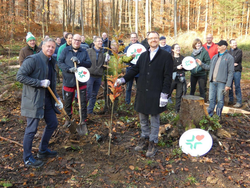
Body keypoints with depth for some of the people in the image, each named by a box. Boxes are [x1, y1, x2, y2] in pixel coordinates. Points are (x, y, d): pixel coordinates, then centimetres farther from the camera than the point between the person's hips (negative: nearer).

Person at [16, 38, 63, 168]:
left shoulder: (51, 62, 13)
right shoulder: (33, 60, -14)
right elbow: (20, 76, -19)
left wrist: (57, 99, 14)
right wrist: (40, 83, -21)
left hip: (47, 99, 9)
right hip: (33, 99, -9)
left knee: (53, 123, 14)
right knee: (31, 129, -1)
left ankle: (43, 150, 33)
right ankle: (27, 159, 16)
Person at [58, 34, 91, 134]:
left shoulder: (84, 52, 5)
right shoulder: (65, 50, 0)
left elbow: (89, 64, -1)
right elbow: (60, 62, -6)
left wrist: (79, 62, -18)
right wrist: (69, 69, -22)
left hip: (81, 81, 0)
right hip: (68, 81, 0)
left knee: (83, 103, 2)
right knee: (67, 102, 14)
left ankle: (83, 123, 14)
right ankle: (68, 119, 37)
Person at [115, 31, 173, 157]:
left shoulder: (166, 56, -4)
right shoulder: (143, 55, 11)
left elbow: (168, 76, -8)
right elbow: (135, 69, 10)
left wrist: (164, 94, -13)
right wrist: (123, 79, -4)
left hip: (156, 94, -5)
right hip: (142, 92, 5)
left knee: (154, 119, 7)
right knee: (143, 118, 15)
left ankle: (153, 143, 22)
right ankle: (144, 139, 33)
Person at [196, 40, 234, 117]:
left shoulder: (229, 58, -2)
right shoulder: (215, 57, 17)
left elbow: (230, 72, -5)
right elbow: (209, 67, 23)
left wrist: (228, 85, -11)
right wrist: (201, 64, 10)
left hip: (221, 82, -5)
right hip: (212, 82, 5)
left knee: (220, 100, 3)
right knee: (211, 99, 8)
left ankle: (218, 116, 13)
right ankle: (209, 115, 17)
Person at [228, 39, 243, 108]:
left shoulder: (239, 51, 1)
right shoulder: (228, 52, 14)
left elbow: (236, 60, -11)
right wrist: (232, 64, -12)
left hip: (237, 71, -5)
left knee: (237, 86, -7)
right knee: (230, 86, 10)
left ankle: (239, 102, -4)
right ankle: (231, 100, 20)